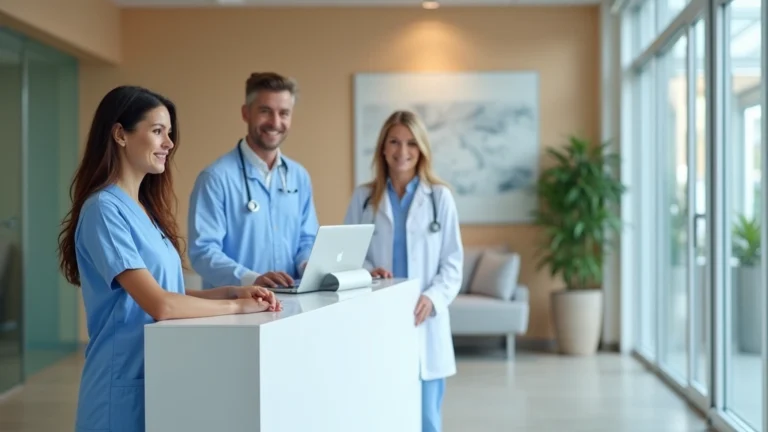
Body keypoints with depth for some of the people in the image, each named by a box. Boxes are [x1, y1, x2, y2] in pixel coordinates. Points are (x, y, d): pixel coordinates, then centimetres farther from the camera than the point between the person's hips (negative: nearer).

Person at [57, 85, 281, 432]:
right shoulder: (104, 209, -17)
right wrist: (236, 306, -13)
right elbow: (160, 304, -24)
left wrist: (232, 291, -2)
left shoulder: (145, 207, 12)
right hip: (125, 386, -9)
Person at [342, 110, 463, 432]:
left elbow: (453, 262, 2)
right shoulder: (363, 197, 7)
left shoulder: (440, 197, 3)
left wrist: (432, 298, -14)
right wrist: (366, 273, -14)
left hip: (424, 323, -1)